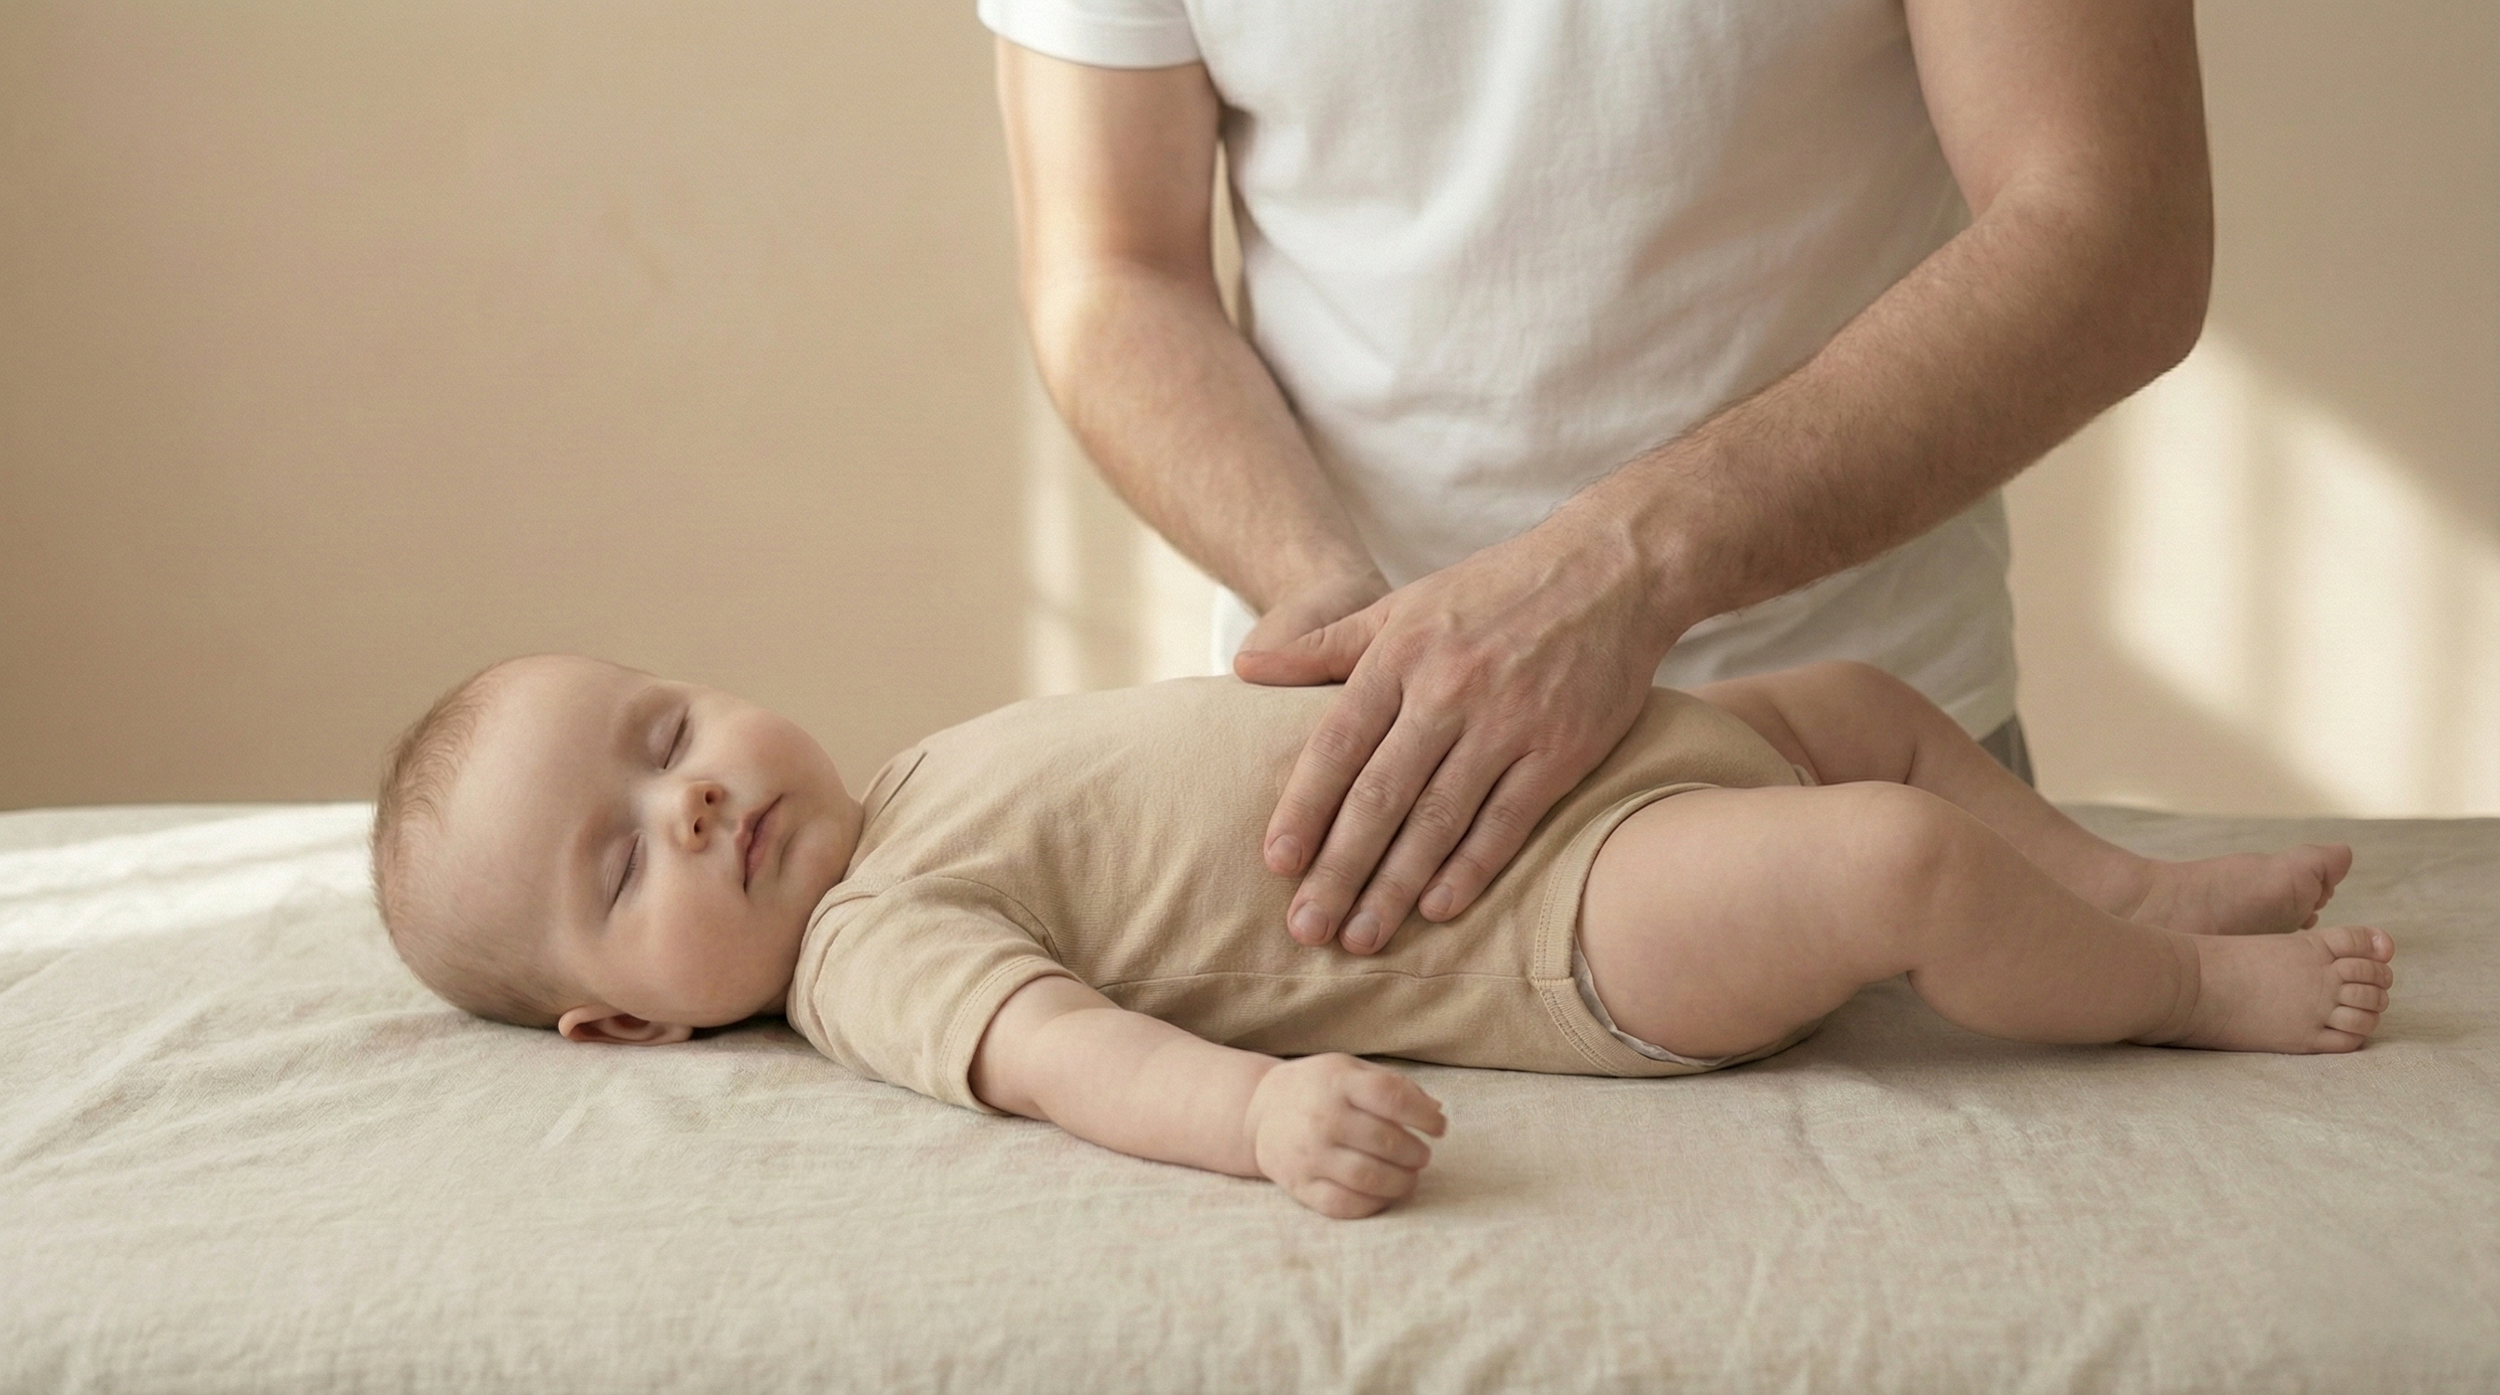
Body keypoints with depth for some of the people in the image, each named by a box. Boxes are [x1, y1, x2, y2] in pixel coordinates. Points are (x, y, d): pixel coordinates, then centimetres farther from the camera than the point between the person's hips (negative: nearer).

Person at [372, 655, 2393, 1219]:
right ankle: (2185, 994, 3)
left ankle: (2138, 886, 29)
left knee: (1862, 699, 20)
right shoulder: (871, 949, -14)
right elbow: (1058, 1046, -34)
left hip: (1530, 754, 9)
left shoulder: (922, 772, 13)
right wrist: (1262, 1113, -51)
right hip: (1570, 927, -9)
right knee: (1900, 859, -23)